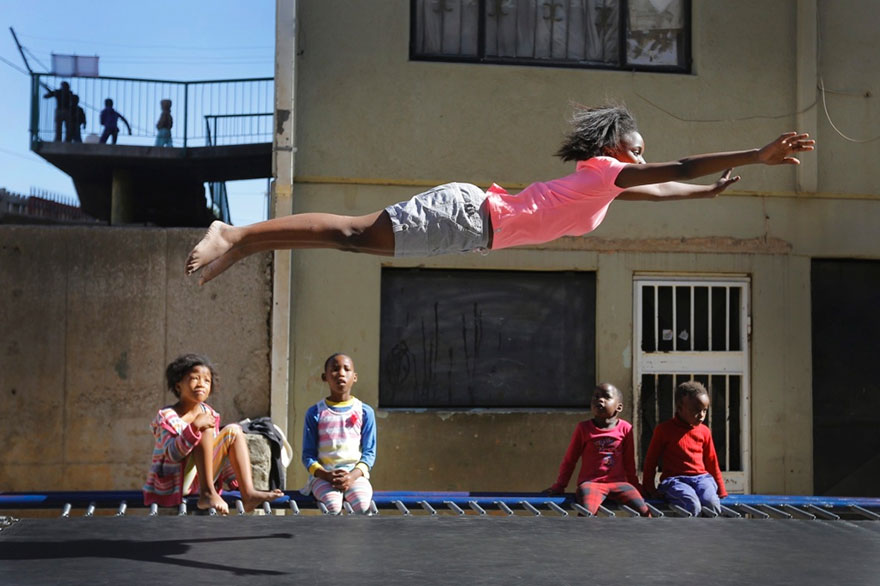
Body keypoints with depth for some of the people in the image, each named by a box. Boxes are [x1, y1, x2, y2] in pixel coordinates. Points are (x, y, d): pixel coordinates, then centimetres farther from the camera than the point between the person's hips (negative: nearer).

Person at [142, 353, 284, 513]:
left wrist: (235, 481, 9)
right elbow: (172, 455, -24)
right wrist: (194, 427, -35)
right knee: (206, 429, -22)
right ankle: (207, 494, -30)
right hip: (174, 485, -7)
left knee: (233, 430, -4)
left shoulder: (209, 414, 10)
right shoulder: (167, 416, -10)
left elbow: (215, 452, 17)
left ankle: (248, 493, -21)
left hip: (201, 481, 7)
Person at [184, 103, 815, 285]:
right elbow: (677, 168, -11)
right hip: (468, 216, -9)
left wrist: (710, 191, 45)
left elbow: (654, 191, 41)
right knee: (357, 233, -16)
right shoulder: (603, 171, -2)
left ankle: (238, 242, 4)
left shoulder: (600, 183, 23)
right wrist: (758, 155, -12)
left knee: (358, 238, 6)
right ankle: (236, 236, -19)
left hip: (472, 223, 9)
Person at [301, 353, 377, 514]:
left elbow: (369, 452, 6)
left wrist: (352, 476, -14)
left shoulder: (365, 412, 8)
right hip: (323, 475, -1)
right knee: (332, 505, -33)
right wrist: (327, 475, -15)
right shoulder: (315, 412, 7)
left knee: (362, 505, -32)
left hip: (355, 474, 1)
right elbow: (308, 455, 4)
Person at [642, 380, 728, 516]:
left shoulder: (704, 431, 14)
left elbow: (712, 463, 21)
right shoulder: (664, 429, 2)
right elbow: (651, 460, 8)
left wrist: (721, 492, 21)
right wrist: (648, 489, 5)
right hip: (674, 480, -3)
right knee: (692, 505, -36)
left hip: (701, 478, 3)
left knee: (712, 503, -31)